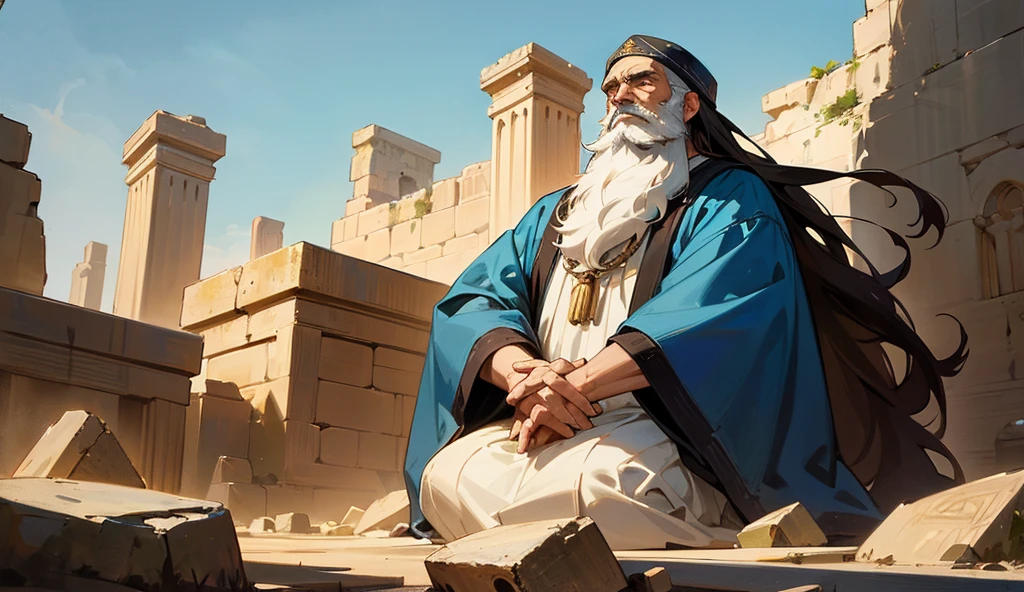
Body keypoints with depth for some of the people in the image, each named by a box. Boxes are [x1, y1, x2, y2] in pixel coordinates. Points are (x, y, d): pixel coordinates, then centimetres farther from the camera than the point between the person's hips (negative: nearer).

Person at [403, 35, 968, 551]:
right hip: (538, 428, 6)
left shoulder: (730, 199, 6)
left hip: (672, 434, -5)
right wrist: (525, 373, -14)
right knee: (447, 471, -24)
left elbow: (713, 314, -13)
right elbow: (472, 297, 9)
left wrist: (578, 385, -23)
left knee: (603, 478, -37)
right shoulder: (554, 213, 24)